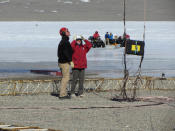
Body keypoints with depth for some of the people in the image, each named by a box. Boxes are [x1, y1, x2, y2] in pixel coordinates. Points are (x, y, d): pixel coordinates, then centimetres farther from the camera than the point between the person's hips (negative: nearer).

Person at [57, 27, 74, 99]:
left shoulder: (62, 41, 15)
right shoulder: (65, 41, -17)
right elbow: (66, 52, -24)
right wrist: (70, 61, -22)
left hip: (62, 61, 10)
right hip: (65, 63, -10)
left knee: (65, 77, 14)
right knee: (65, 78, -8)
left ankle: (64, 93, 18)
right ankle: (62, 94, -7)